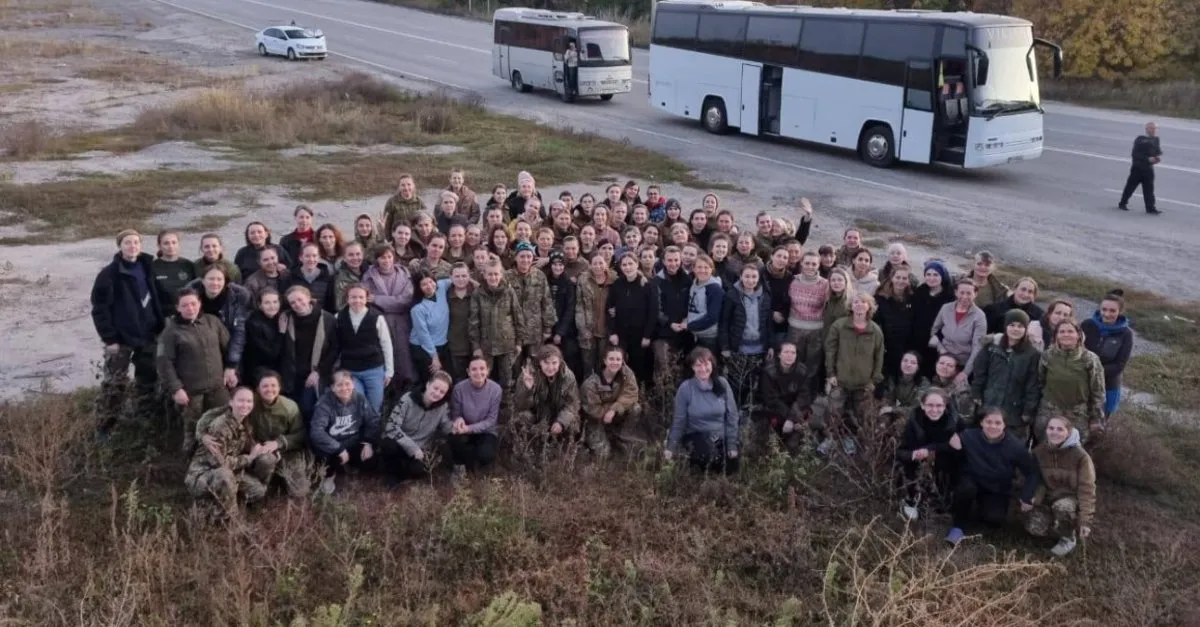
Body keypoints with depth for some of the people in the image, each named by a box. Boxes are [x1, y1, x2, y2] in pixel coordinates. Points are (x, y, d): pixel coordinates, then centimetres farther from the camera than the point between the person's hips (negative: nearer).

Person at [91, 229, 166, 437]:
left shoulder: (147, 268, 6)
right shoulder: (109, 274, -10)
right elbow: (99, 308, -12)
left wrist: (160, 326, 5)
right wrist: (109, 338, -15)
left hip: (147, 335, 5)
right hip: (121, 338, -5)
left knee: (148, 381, 13)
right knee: (115, 384, -2)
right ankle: (105, 427, 8)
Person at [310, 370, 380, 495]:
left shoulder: (360, 399, -8)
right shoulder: (325, 403, -20)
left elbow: (373, 421, -1)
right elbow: (316, 431, -31)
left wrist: (368, 443, -16)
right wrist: (339, 449, -35)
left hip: (353, 444, 4)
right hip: (332, 446, -3)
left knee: (370, 459, -20)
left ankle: (344, 465, 14)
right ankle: (329, 474, 3)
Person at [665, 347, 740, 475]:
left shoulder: (722, 384, -9)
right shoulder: (686, 388, -14)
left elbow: (732, 416, -3)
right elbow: (679, 421, -6)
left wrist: (732, 446, -4)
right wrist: (671, 447, -8)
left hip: (721, 436, 3)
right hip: (697, 435, -3)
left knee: (730, 471, 3)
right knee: (707, 453, -34)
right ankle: (695, 457, 3)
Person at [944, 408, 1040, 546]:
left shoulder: (1015, 446, -18)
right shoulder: (969, 437, -22)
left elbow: (1032, 472, -5)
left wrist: (1027, 497, -14)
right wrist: (953, 448, -33)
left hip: (997, 491, 1)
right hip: (972, 482, -1)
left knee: (995, 520, -23)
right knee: (966, 488, -36)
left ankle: (978, 510, 16)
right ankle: (958, 526, -10)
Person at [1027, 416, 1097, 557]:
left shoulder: (1080, 455, -20)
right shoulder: (1039, 452, -8)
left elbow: (1086, 489, -19)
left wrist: (1085, 521, -22)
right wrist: (1035, 500, -21)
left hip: (1073, 498, -4)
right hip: (1049, 497, 4)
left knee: (1063, 505, -39)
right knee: (1034, 527, -20)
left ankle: (1068, 538, -9)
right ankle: (1061, 525, 13)